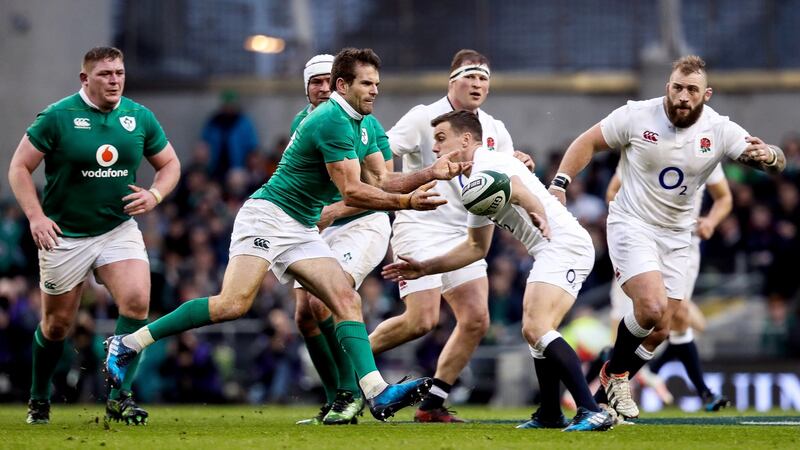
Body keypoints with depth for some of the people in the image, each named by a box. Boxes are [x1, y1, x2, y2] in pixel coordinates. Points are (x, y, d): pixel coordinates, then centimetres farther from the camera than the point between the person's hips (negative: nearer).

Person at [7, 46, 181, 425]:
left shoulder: (139, 117, 0)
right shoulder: (57, 116, -10)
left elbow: (169, 164, 12)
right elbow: (19, 167, -6)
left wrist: (154, 195, -9)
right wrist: (36, 216, -18)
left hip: (119, 229, 2)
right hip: (64, 235, -2)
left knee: (136, 302, -20)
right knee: (56, 325, 6)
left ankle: (120, 396, -11)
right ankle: (39, 400, 30)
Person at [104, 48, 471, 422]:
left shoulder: (357, 124, 16)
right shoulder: (332, 121, -16)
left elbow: (381, 180, 16)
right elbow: (352, 192, -18)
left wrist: (430, 174, 3)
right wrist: (407, 202, -19)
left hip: (302, 230, 10)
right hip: (268, 214, -10)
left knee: (347, 300, -6)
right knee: (233, 304, -22)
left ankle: (377, 393, -17)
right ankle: (127, 345, -14)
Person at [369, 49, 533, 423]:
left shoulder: (494, 130, 12)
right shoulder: (424, 118, -7)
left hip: (462, 233, 6)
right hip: (420, 227, -6)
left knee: (476, 319, -5)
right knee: (422, 320, -17)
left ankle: (432, 404, 4)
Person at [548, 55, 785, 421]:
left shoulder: (719, 130, -9)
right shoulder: (637, 116, -14)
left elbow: (777, 161, -16)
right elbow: (588, 142, -1)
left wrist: (767, 156, -40)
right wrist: (560, 182, -11)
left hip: (675, 236, 4)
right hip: (632, 224, -4)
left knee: (659, 331, 6)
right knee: (652, 308, -23)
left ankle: (608, 394, 28)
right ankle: (617, 372, 5)